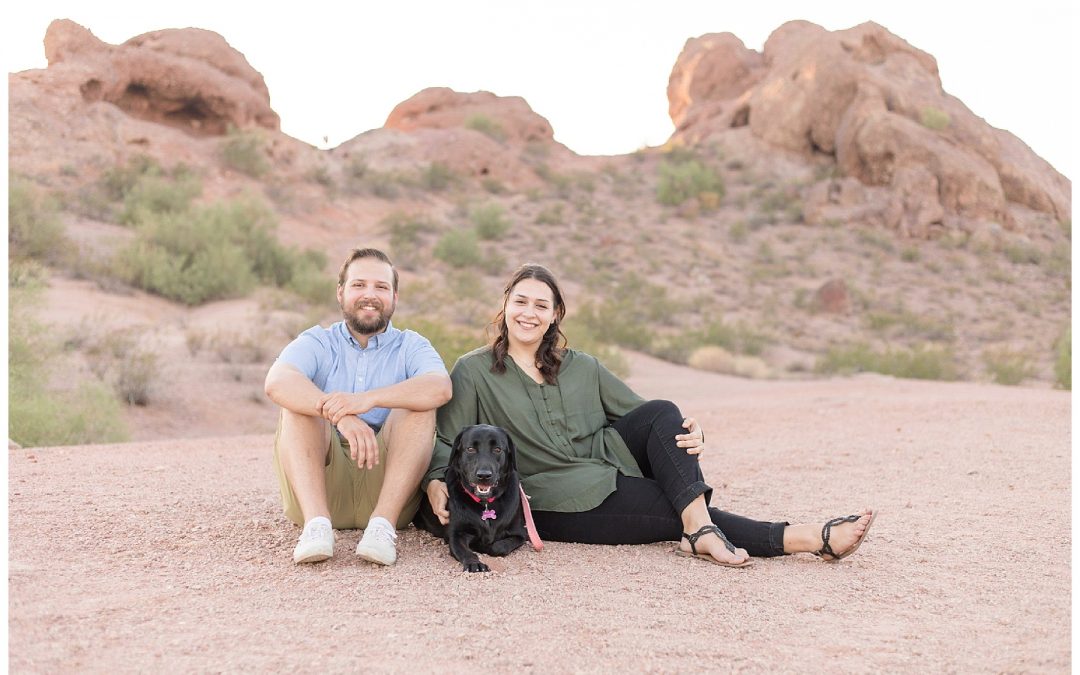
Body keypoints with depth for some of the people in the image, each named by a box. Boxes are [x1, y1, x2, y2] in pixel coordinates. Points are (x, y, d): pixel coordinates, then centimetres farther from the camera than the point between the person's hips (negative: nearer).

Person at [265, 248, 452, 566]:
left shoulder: (411, 346, 9)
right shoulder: (316, 343, 9)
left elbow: (441, 387, -16)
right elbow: (277, 382, -16)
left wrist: (369, 399, -33)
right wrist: (340, 415, -35)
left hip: (387, 486, 0)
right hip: (322, 486, 1)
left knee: (419, 403, -19)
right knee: (299, 402, -18)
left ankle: (383, 523, -32)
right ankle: (317, 523, -35)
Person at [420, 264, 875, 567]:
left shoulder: (581, 368, 14)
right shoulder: (474, 372, 3)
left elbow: (646, 416, 11)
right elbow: (445, 442, -4)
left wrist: (690, 434, -11)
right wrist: (435, 483, -27)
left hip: (613, 466, 5)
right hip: (561, 504, -5)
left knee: (661, 414, -23)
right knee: (685, 514, -21)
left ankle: (699, 530, -31)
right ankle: (808, 539, -22)